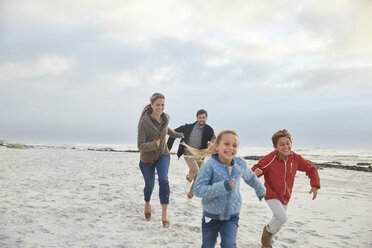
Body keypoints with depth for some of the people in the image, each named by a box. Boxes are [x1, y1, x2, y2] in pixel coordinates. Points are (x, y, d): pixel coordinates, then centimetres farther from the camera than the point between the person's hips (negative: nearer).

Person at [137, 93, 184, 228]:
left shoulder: (166, 117, -8)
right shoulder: (144, 122, -24)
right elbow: (140, 145, -26)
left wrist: (177, 134, 31)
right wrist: (154, 144, -44)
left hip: (163, 155, 2)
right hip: (147, 158, -2)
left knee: (163, 180, -20)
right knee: (149, 185, 13)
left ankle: (164, 215, -11)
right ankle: (147, 205, 48)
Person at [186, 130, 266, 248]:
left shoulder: (241, 164, -7)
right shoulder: (209, 166, -23)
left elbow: (251, 178, 14)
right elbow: (198, 190, -29)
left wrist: (260, 191, 30)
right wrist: (222, 187, -38)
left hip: (231, 216, 2)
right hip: (211, 216, -2)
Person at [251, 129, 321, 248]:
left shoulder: (296, 158, -11)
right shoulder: (269, 159, -23)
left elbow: (311, 169, 2)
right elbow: (256, 169, -19)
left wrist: (315, 185, -10)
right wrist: (255, 173, -44)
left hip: (285, 198, 6)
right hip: (272, 196, -6)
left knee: (278, 223, 21)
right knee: (282, 218, -28)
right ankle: (268, 230, 6)